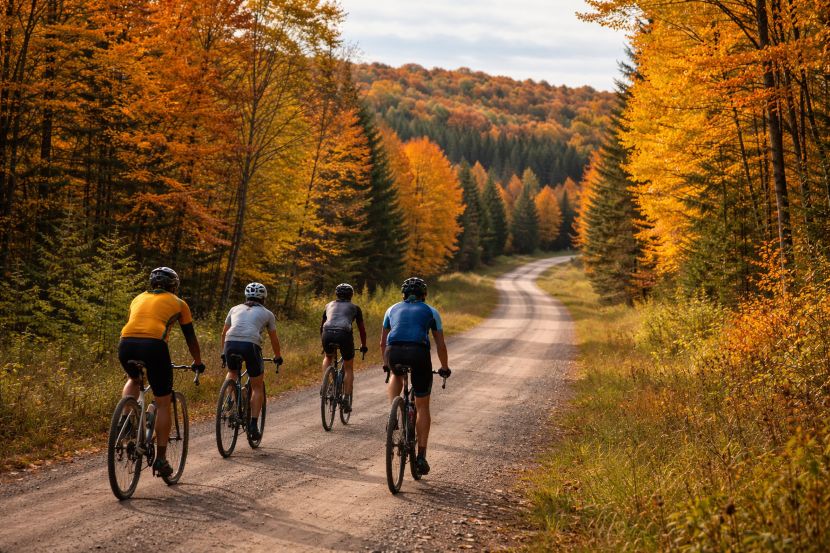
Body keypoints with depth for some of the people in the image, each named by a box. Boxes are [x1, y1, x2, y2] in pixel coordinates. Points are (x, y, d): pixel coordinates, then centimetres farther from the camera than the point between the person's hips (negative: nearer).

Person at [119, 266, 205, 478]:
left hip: (127, 344, 4)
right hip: (153, 345, -4)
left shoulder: (139, 298, 31)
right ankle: (161, 459, 7)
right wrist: (198, 362, 41)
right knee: (163, 404, 9)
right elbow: (190, 337, 27)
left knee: (134, 380, 36)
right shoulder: (178, 303, 21)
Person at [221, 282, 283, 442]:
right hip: (251, 345, -2)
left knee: (232, 373, 34)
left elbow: (224, 333, 34)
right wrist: (278, 357, 46)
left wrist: (223, 353, 48)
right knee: (257, 387, 13)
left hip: (231, 343, 2)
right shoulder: (267, 313, 23)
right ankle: (253, 426, 3)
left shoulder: (235, 309, 28)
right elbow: (274, 339, 30)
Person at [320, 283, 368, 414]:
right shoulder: (354, 308, 24)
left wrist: (323, 344, 50)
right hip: (344, 334, -2)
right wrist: (363, 346, 43)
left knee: (328, 358, 35)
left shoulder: (329, 306, 30)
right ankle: (347, 401, 10)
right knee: (349, 368, 18)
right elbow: (361, 328, 28)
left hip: (328, 334, 2)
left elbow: (321, 327, 37)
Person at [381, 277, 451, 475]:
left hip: (394, 353, 1)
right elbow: (441, 345, 20)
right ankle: (421, 456, 9)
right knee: (422, 407, 13)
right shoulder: (430, 311, 22)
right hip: (419, 352, -1)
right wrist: (445, 368, 35)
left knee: (396, 375, 38)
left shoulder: (393, 309, 27)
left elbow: (383, 342, 33)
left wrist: (386, 364, 48)